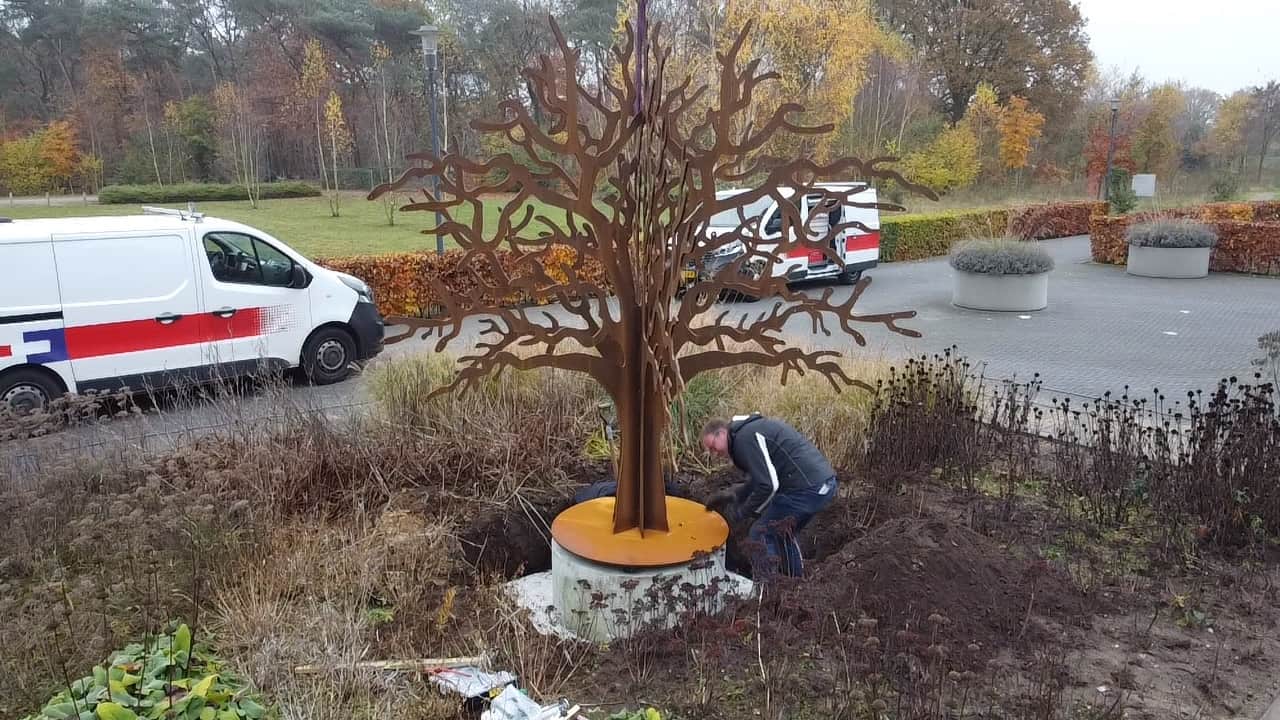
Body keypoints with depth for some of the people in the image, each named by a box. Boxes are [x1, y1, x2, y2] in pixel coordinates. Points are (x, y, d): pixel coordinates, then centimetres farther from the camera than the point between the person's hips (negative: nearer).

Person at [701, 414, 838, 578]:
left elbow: (768, 485, -17)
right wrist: (732, 495, 19)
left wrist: (740, 513, -4)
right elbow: (761, 477, 26)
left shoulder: (744, 438, -11)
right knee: (782, 533, 25)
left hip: (807, 488, -10)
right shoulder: (752, 428, 20)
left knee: (761, 534, 0)